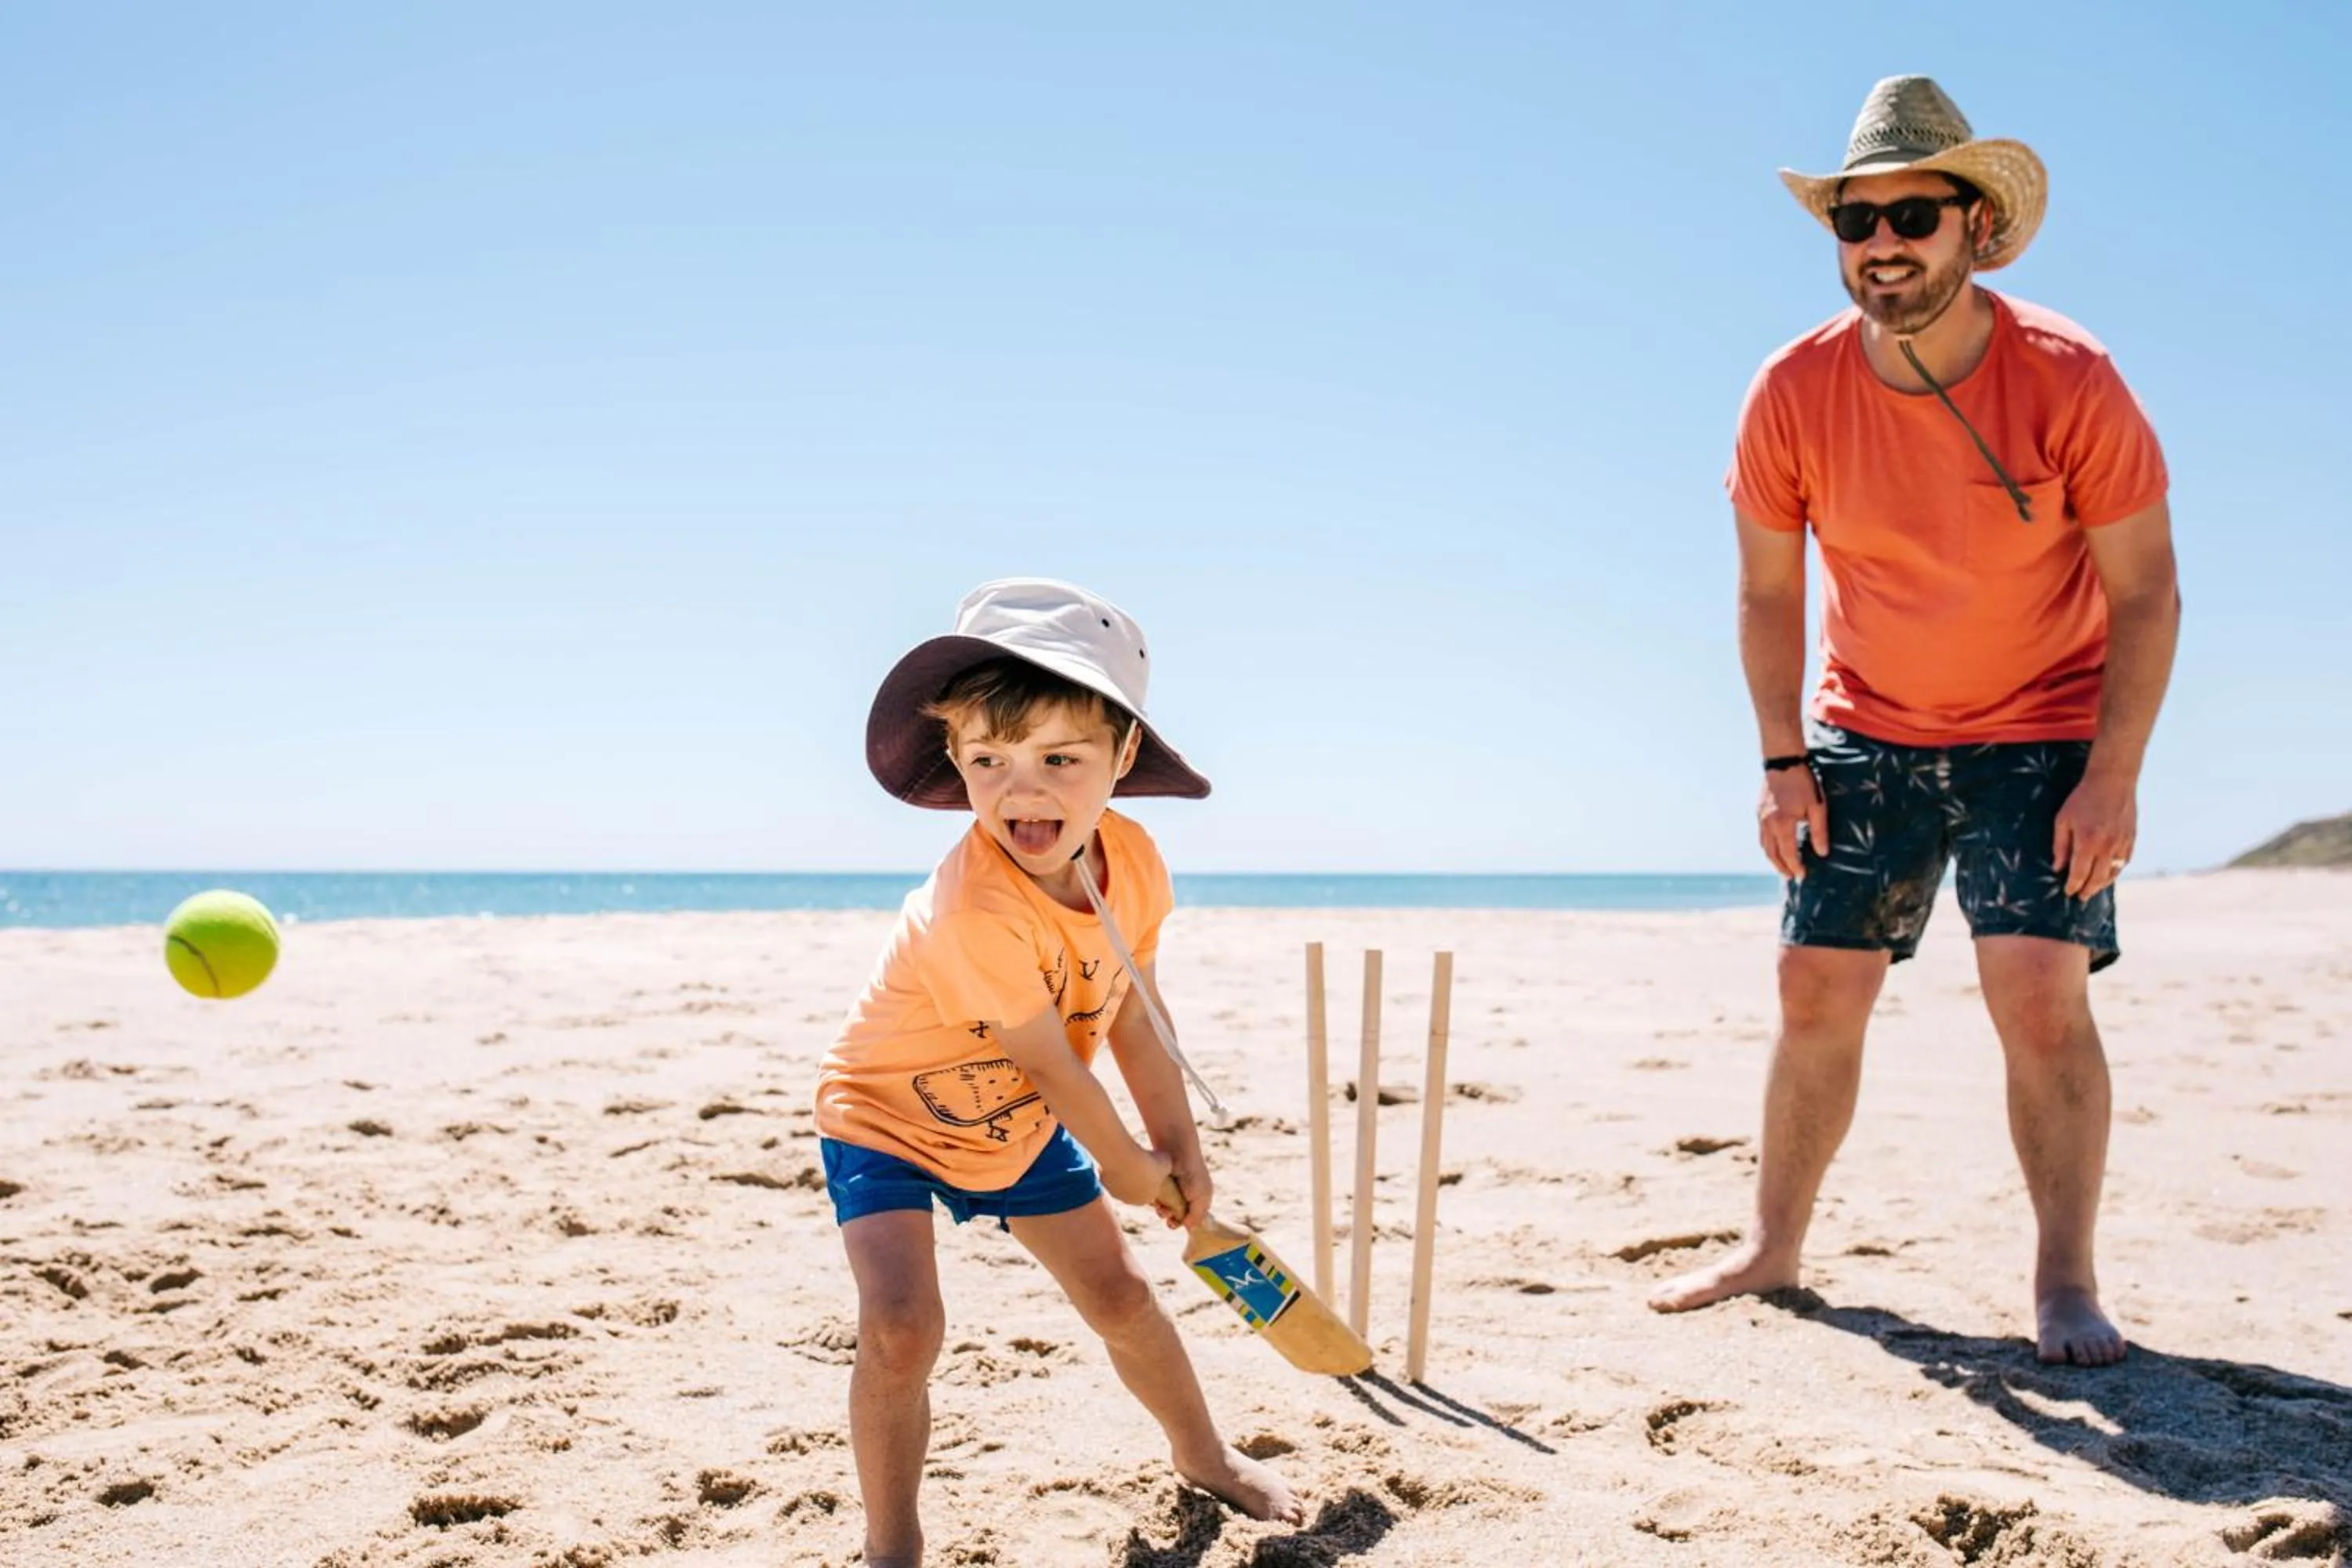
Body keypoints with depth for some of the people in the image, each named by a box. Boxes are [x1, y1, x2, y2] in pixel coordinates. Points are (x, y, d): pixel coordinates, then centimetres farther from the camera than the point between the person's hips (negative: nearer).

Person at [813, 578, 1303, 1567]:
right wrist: (1127, 1164, -12)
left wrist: (1176, 1141, 5)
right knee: (901, 1326, -23)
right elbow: (1049, 1064, -28)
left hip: (1019, 1126, 6)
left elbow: (1132, 1012, -1)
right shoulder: (976, 908, -40)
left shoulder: (1134, 863, -18)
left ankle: (1201, 1454, 40)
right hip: (886, 1117, -6)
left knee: (1119, 1296, 14)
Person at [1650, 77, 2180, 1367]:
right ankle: (1773, 1246, 19)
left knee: (2041, 993, -13)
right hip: (1864, 734, 3)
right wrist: (1783, 760, -6)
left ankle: (2066, 1282, 0)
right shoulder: (1794, 392, -13)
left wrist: (2114, 775, -18)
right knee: (1816, 990, 4)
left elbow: (2144, 590, -13)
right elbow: (1768, 591, -2)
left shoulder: (2068, 378, -19)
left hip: (2040, 733, -2)